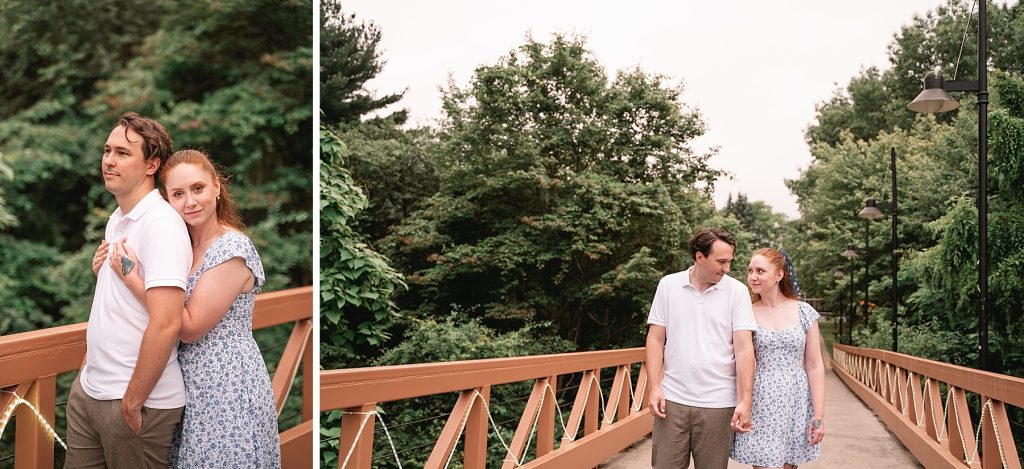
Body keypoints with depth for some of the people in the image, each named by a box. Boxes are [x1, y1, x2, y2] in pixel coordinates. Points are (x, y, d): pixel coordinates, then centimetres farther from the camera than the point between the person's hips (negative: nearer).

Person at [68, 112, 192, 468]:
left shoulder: (161, 223, -18)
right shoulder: (116, 219, 11)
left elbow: (166, 323, -25)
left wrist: (132, 402, -20)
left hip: (137, 401, -9)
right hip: (88, 386, 9)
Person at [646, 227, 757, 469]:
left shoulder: (737, 291, -2)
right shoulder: (668, 285, 3)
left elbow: (743, 349, -5)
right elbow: (656, 340, 5)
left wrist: (745, 402, -11)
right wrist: (654, 387, -3)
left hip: (718, 404, -1)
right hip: (672, 400, 1)